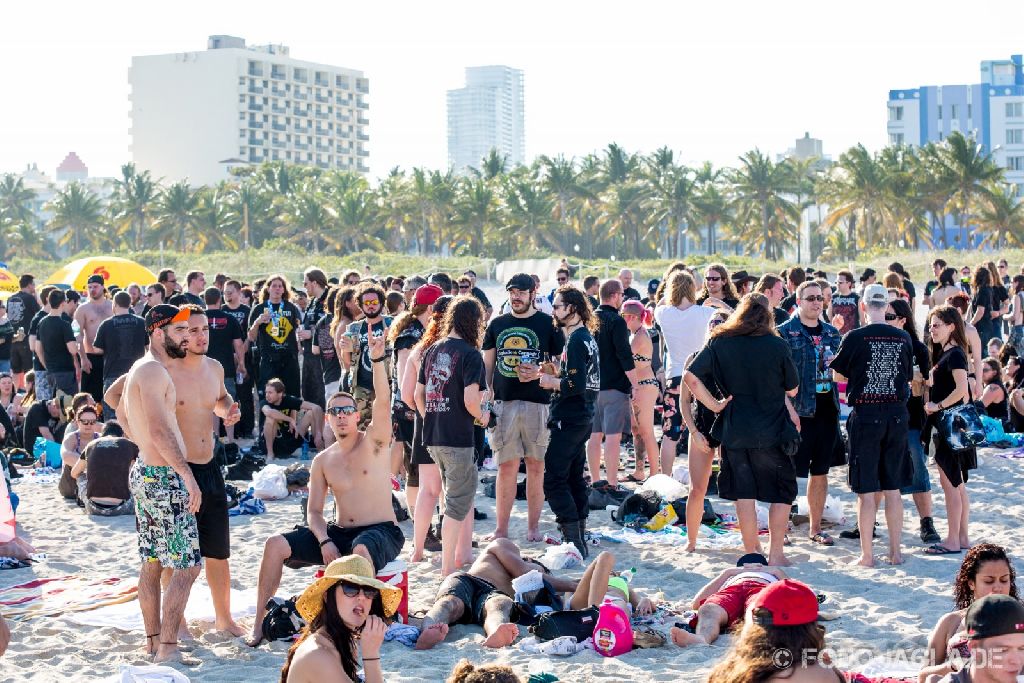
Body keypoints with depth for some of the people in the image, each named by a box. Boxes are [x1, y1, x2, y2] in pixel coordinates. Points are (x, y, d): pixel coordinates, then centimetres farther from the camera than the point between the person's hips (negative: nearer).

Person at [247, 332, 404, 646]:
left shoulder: (373, 442, -3)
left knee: (361, 548, -42)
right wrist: (325, 542, -12)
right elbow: (314, 511, 8)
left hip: (381, 533, -5)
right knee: (276, 545, -10)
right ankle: (259, 623, -6)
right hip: (339, 533, 5)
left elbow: (382, 401, -21)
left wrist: (377, 359, -35)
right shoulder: (322, 461, 9)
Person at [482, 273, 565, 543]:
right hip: (504, 402, 2)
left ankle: (533, 526, 11)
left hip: (538, 402, -2)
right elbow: (487, 365, 16)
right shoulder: (498, 324, 13)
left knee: (536, 465, 2)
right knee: (507, 466, 1)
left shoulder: (548, 324, 4)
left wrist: (538, 372, -15)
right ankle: (501, 528, 5)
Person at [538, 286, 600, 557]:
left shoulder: (576, 340, -16)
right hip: (583, 416, 11)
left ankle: (574, 542, -11)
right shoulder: (587, 337, 15)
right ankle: (580, 539, 22)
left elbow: (576, 384, -23)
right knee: (574, 477, 16)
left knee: (553, 479, -9)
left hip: (568, 419, -11)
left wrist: (551, 382, -9)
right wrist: (554, 374, 10)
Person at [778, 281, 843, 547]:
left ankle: (816, 528, 19)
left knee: (820, 472, 11)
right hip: (798, 412, -6)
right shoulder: (785, 332, -5)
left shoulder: (832, 333, 13)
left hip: (827, 411, 6)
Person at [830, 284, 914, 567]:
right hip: (897, 414, 3)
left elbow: (838, 375, 3)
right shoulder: (904, 338, 1)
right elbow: (908, 377, 13)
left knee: (866, 490, 1)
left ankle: (866, 554, 3)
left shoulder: (855, 337, -10)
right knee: (893, 488, 12)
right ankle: (895, 551, 15)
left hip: (865, 414, -3)